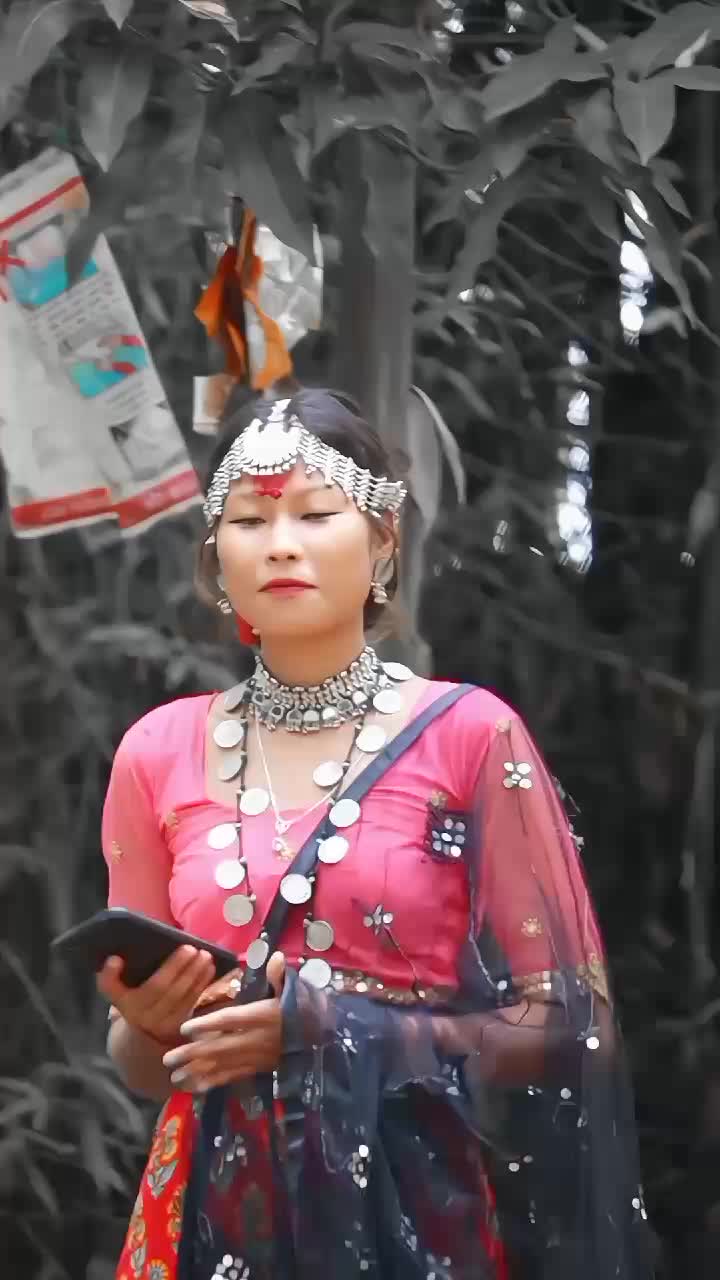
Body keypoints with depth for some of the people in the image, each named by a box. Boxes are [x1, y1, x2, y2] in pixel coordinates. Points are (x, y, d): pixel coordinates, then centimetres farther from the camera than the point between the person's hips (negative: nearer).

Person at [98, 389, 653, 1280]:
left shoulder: (467, 735, -6)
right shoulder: (159, 754, 3)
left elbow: (563, 1022, -7)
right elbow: (147, 1069, 10)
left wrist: (328, 1033, -16)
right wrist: (150, 1023, -12)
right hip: (223, 1208, 3)